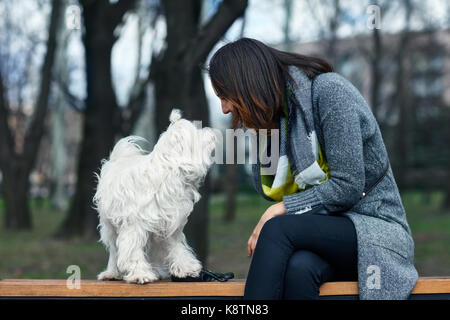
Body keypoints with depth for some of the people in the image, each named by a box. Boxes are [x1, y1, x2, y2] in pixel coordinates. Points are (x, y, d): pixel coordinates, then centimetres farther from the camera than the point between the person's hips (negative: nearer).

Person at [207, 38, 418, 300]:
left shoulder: (329, 89, -10)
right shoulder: (274, 119, 14)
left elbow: (348, 186, -17)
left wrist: (280, 210, -15)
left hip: (376, 230, -5)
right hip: (326, 233, 5)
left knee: (277, 228, -31)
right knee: (299, 268, -32)